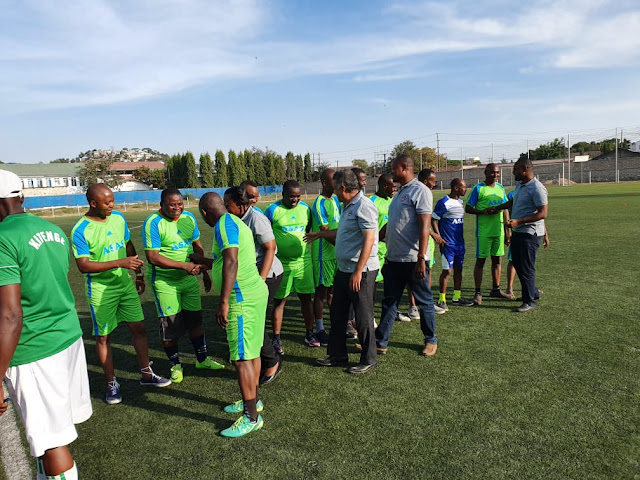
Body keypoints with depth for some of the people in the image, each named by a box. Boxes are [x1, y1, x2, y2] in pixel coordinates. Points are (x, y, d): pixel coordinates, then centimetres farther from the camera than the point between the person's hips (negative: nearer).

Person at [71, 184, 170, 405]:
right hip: (100, 289, -5)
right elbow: (83, 265, -21)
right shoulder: (80, 230, -16)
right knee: (103, 337, 8)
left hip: (125, 283, 5)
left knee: (139, 328, 9)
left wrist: (138, 273, 15)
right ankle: (111, 384, 23)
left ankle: (146, 374, 24)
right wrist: (119, 263, -28)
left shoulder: (118, 218, 1)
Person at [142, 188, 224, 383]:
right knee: (170, 324, 4)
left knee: (195, 319, 13)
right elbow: (153, 257, -22)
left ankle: (202, 359, 30)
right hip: (165, 281, -5)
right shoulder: (153, 223, -16)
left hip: (189, 279, 5)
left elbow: (197, 246, 13)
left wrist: (205, 272, 14)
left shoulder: (189, 218, 2)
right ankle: (175, 365, 24)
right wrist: (184, 265, -26)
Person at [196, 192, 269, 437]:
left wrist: (223, 303, -28)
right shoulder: (236, 222, 17)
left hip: (243, 299, -11)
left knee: (241, 358, -4)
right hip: (254, 293, 11)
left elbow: (231, 263, -26)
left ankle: (252, 417, 6)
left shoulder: (225, 224, -14)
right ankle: (253, 400, 34)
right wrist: (204, 262, 41)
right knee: (251, 351, 20)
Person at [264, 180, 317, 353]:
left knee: (306, 297, 10)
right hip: (282, 264, -3)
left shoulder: (305, 208, 5)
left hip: (303, 262, 4)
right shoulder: (273, 210, -7)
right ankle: (276, 339, 14)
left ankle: (309, 334, 24)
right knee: (279, 301, 3)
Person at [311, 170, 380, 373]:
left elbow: (369, 240, -23)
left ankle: (369, 360, 17)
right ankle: (337, 355, 29)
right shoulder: (348, 206, 15)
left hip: (361, 271, -10)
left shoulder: (364, 206, -16)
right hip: (344, 269, 10)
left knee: (363, 317, 2)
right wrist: (319, 234, 41)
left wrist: (358, 271, -25)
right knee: (337, 313, 15)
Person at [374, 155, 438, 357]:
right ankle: (380, 342, 20)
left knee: (424, 301, 8)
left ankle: (431, 340, 25)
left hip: (413, 259, -9)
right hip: (394, 258, 9)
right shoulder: (400, 192, 16)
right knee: (389, 302, 12)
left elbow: (424, 226, -18)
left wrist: (421, 258, -23)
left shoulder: (420, 191, -11)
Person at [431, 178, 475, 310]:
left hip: (460, 242, 8)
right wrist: (439, 238, -16)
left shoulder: (460, 201, 12)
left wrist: (461, 238, 19)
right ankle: (441, 300, 4)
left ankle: (457, 297, 22)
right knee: (447, 271, -5)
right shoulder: (444, 203, -13)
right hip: (448, 243, -8)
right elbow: (433, 219, -12)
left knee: (458, 269, 12)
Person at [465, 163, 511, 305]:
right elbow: (468, 208, -5)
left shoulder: (501, 188, 13)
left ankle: (496, 289, 24)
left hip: (498, 230, 6)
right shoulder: (478, 189, -5)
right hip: (483, 232, -6)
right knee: (480, 260, -3)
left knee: (497, 260, 12)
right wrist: (483, 212, -21)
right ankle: (478, 293, 3)